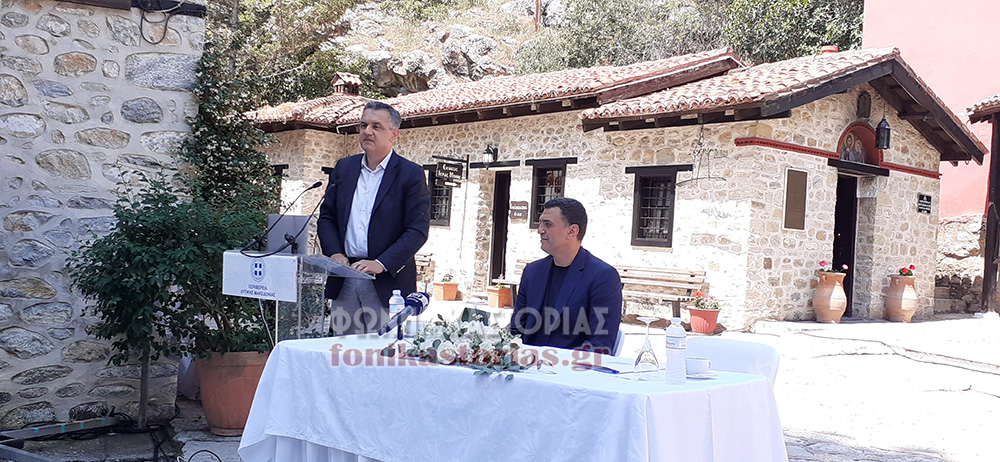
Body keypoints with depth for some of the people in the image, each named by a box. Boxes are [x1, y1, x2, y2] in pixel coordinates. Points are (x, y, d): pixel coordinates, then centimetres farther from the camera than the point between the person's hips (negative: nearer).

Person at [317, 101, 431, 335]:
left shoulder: (411, 174, -3)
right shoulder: (344, 167, 13)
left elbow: (418, 229, -9)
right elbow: (326, 217, 14)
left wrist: (381, 264, -17)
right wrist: (334, 253, -4)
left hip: (386, 283, -4)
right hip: (344, 282, 4)